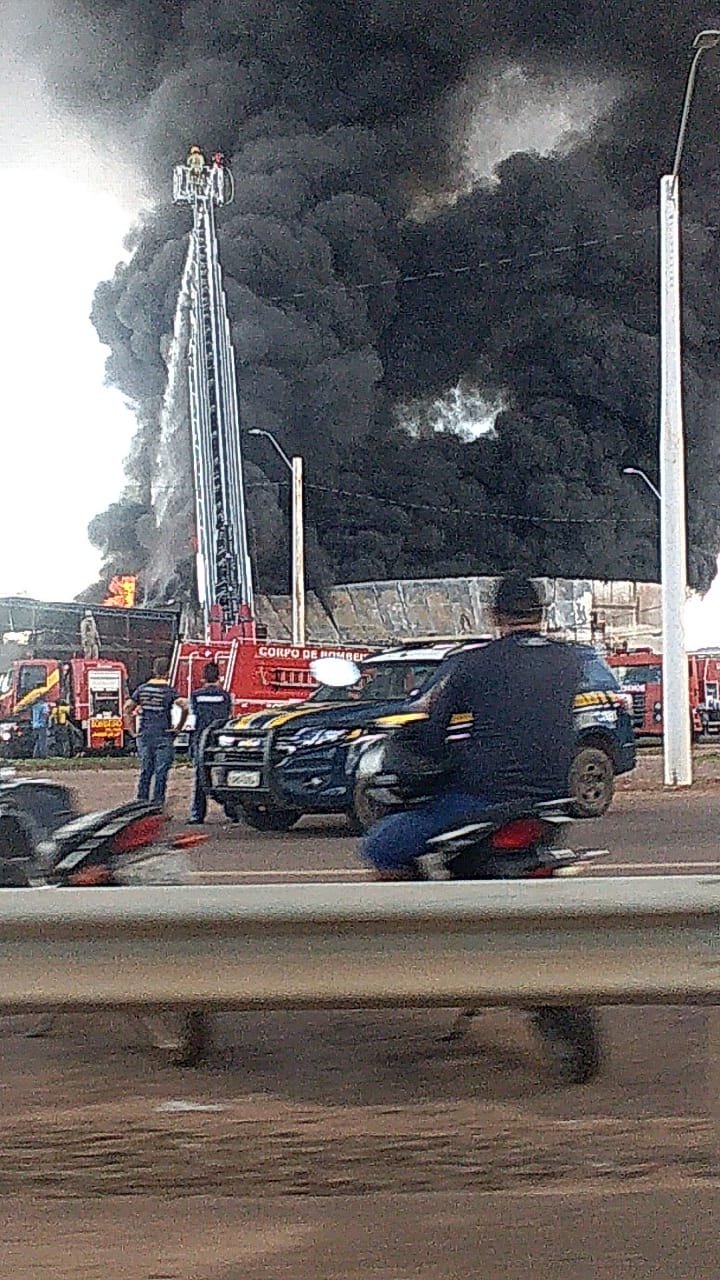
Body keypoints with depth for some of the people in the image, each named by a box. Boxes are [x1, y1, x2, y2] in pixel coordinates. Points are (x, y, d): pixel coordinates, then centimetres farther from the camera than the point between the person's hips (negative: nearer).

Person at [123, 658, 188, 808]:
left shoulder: (142, 689, 6)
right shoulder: (169, 691, -7)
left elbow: (127, 709, 4)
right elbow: (184, 706, -21)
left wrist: (132, 730, 7)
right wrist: (179, 727, -10)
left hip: (144, 735, 4)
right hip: (163, 736, -4)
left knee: (145, 771, 12)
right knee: (161, 772, 1)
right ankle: (157, 804, 0)